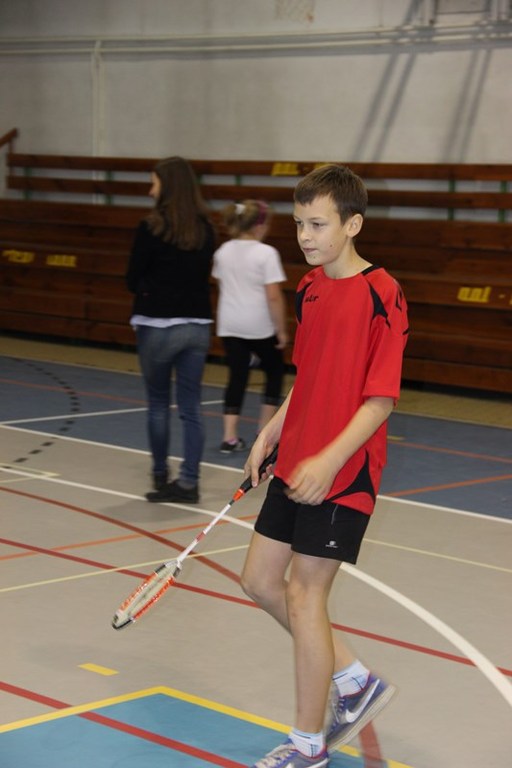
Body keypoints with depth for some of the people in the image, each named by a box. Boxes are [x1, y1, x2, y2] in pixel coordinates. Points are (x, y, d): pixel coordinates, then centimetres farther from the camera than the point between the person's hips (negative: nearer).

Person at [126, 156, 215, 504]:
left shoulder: (151, 228, -12)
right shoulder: (205, 229, 3)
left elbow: (133, 280, -5)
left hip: (158, 326, -4)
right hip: (197, 325, 4)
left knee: (158, 404, 12)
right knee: (191, 406, 5)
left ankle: (161, 475, 23)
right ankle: (188, 481, 3)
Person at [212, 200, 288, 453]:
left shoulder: (223, 252, 6)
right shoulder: (266, 253, -13)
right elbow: (273, 296, -18)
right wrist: (281, 330, -10)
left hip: (229, 326, 5)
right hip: (260, 326, -5)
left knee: (237, 377, 7)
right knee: (274, 371, 16)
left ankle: (230, 436, -2)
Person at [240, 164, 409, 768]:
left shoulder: (380, 296, -16)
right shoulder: (309, 288, 9)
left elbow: (380, 399, -18)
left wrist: (329, 460, -27)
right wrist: (271, 432, 12)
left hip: (341, 473, -8)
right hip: (294, 466, 9)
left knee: (304, 595, -3)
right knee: (260, 581, 12)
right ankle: (356, 683, 29)